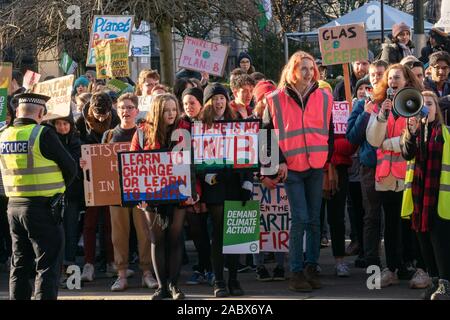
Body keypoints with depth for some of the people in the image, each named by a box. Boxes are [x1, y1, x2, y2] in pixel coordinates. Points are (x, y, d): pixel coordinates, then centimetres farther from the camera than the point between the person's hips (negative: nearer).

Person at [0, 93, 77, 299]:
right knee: (48, 265, -1)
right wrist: (57, 187, 8)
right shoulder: (43, 135, -14)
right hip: (43, 207, -6)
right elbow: (70, 168, -8)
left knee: (20, 264, 14)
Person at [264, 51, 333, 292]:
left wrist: (329, 160, 9)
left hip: (316, 166, 3)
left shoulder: (324, 98, 6)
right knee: (300, 218, -9)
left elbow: (329, 131, 13)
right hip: (291, 167, -3)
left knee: (314, 219, 6)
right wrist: (279, 161, -4)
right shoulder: (276, 100, -1)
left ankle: (311, 267, 14)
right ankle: (296, 272, -2)